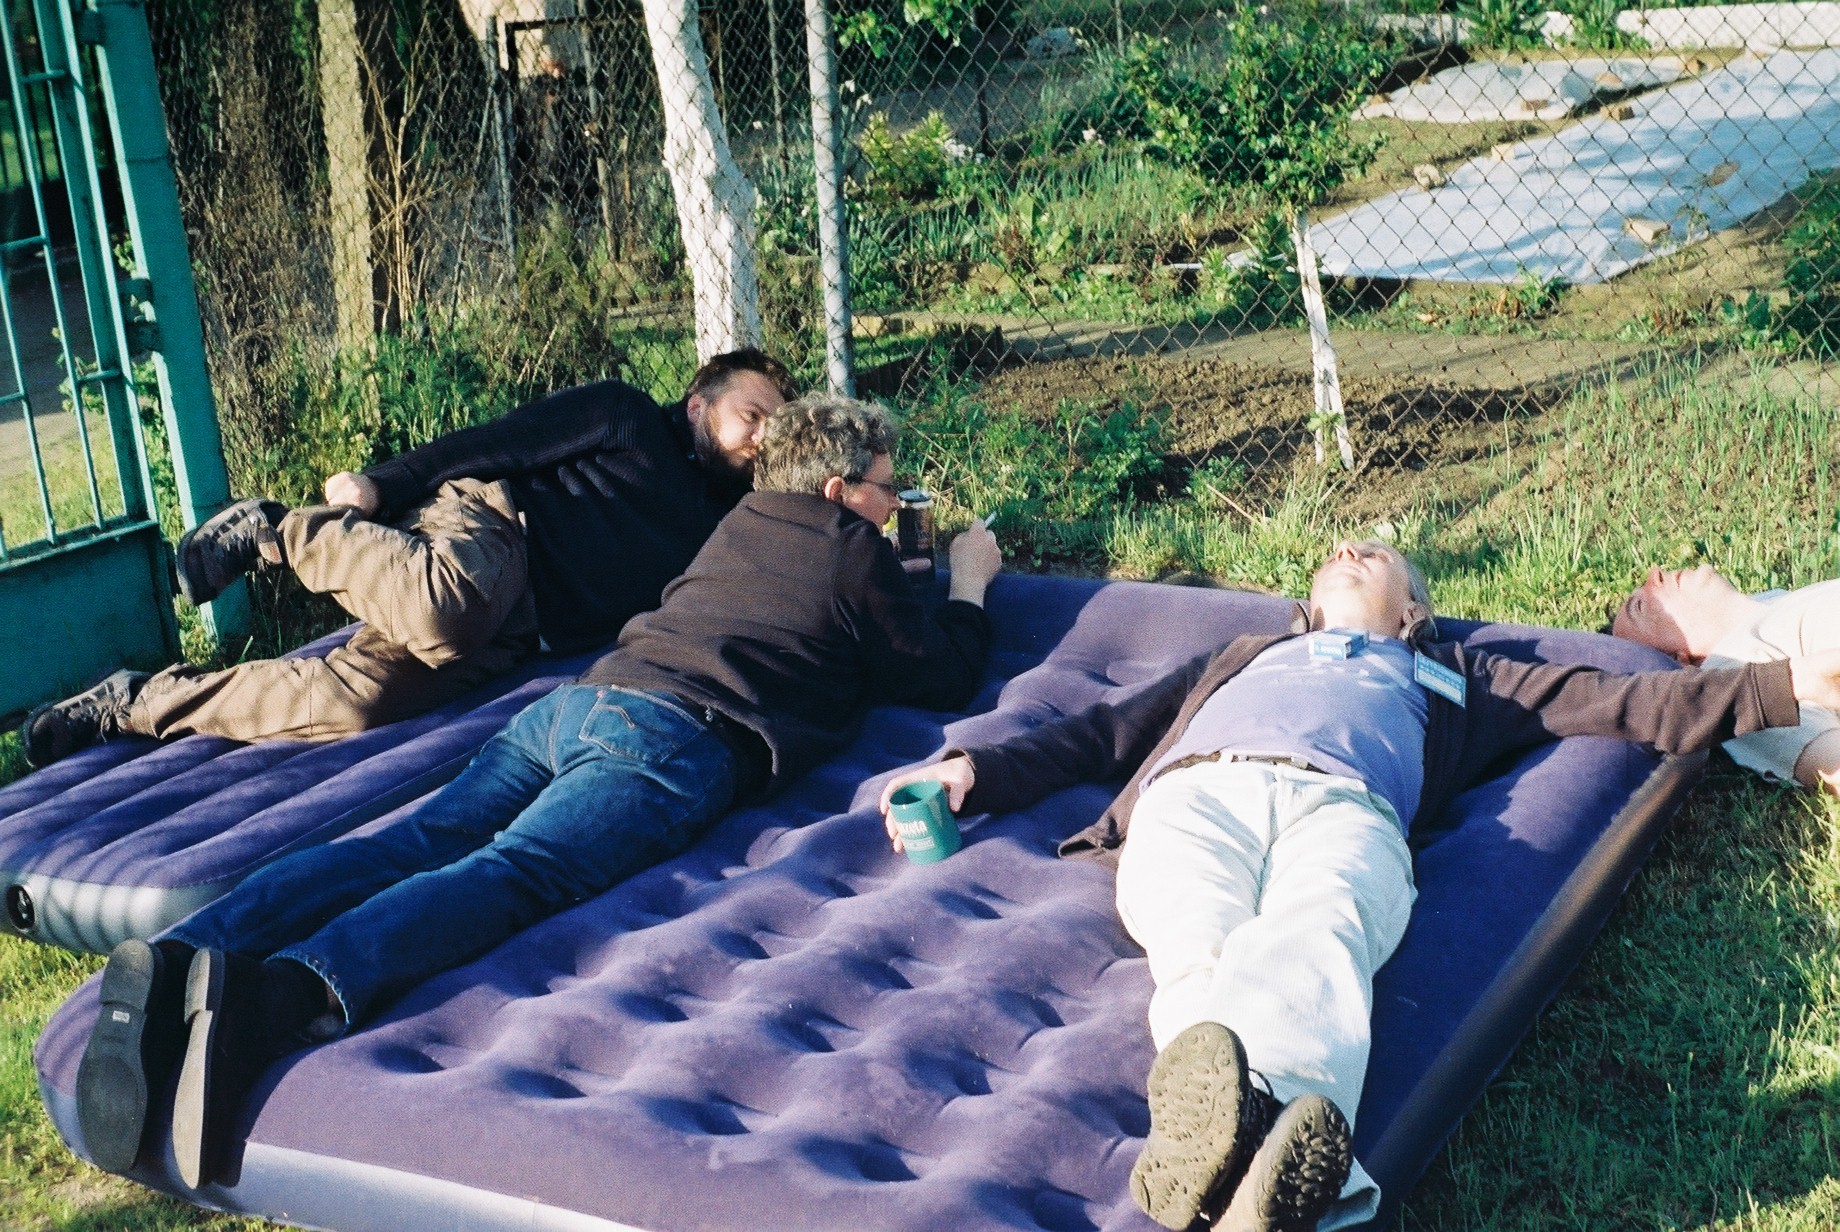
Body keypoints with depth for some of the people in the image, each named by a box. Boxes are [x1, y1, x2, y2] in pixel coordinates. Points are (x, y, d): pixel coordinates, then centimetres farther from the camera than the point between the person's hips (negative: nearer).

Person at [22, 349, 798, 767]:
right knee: (441, 611, -41)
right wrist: (382, 486, -13)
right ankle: (277, 534, -12)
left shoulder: (722, 527, 26)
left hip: (507, 635, 5)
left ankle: (135, 706, -5)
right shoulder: (627, 418, 8)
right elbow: (498, 445, 1)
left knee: (347, 701, -20)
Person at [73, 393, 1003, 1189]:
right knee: (514, 871, -27)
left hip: (580, 697, 7)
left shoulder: (745, 519, 34)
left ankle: (176, 964, -34)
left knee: (411, 843, -11)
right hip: (671, 734, -7)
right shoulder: (854, 551, 15)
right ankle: (279, 989, -53)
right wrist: (970, 581, 41)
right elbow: (944, 676, 20)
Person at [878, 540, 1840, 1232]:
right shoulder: (1246, 656, 46)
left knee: (1312, 945, -39)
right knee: (1201, 952, -36)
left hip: (1344, 808, -1)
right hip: (1197, 793, 1)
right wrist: (978, 770, 26)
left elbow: (1617, 703, 36)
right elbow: (1102, 734, 40)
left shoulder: (1451, 675, 43)